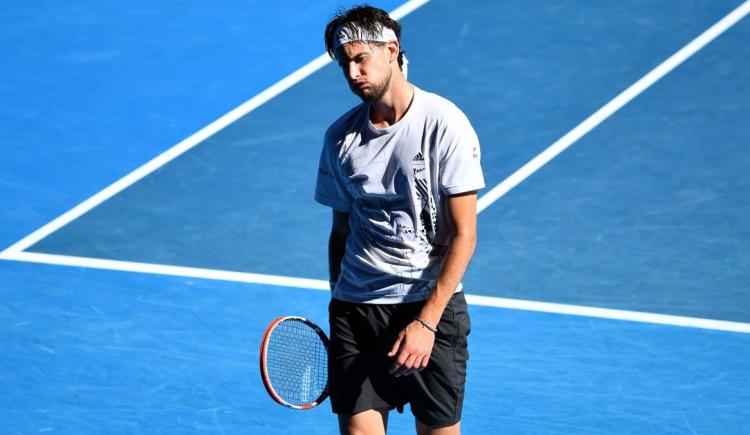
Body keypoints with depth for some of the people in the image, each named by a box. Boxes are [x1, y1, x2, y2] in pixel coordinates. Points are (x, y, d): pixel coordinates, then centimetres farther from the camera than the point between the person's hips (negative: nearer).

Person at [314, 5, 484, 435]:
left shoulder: (444, 124, -9)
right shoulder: (341, 137, 6)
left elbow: (464, 235, -11)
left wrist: (426, 321, -17)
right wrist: (340, 307, 13)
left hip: (431, 304, -3)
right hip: (356, 307, 3)